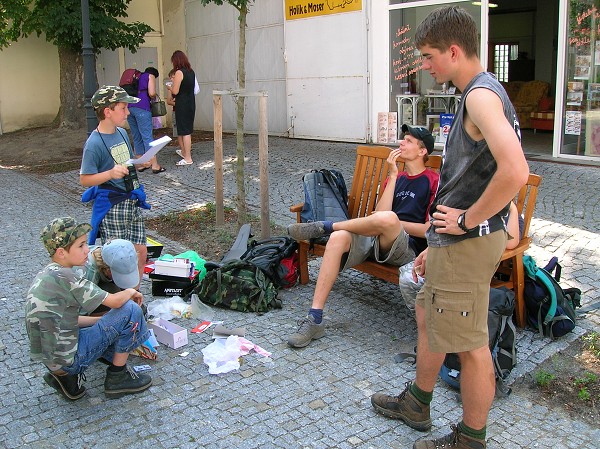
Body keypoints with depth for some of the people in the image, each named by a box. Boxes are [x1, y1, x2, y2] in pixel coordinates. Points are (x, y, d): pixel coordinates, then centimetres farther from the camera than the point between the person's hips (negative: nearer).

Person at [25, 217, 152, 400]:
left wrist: (108, 320, 10)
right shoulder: (64, 276, -21)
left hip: (49, 357, 9)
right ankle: (117, 377, 3)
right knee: (131, 310, -11)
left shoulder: (45, 275, 7)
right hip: (68, 358, -9)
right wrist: (132, 292, 3)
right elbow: (114, 301, -18)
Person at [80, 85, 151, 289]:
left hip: (132, 201, 8)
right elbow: (85, 179, -17)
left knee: (140, 253, 10)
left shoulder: (122, 133, 8)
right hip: (111, 207, -8)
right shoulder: (94, 143, -16)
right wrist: (111, 174, -29)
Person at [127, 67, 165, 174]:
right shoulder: (150, 76, 11)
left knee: (136, 137, 11)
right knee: (147, 136, -7)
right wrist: (154, 97, 17)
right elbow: (152, 93, -5)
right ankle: (155, 165, -7)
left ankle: (141, 164, 16)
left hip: (129, 107, 7)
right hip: (141, 107, -6)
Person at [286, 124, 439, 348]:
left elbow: (431, 229, -5)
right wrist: (393, 175, 2)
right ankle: (314, 320, -29)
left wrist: (393, 224, -4)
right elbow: (378, 212, 5)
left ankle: (324, 227, -14)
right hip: (373, 238, 5)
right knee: (338, 238, -27)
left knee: (387, 219, -39)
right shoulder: (395, 177, 23)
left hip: (408, 247, -5)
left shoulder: (433, 181, 3)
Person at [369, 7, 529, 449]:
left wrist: (467, 219, -21)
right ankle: (416, 404, 43)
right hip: (458, 241, 11)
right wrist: (438, 244, 20)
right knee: (427, 315, 24)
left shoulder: (481, 95, -18)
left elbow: (515, 172, -35)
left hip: (468, 244, -11)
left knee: (470, 345, 3)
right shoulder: (480, 93, 15)